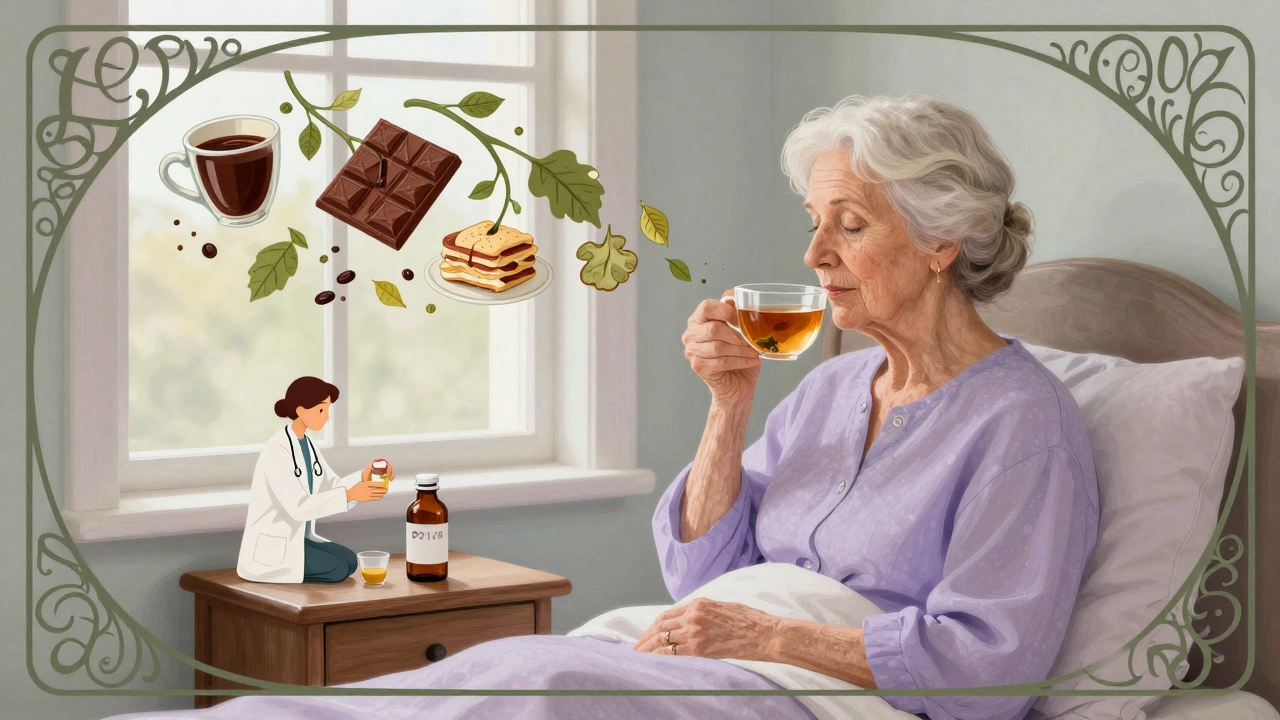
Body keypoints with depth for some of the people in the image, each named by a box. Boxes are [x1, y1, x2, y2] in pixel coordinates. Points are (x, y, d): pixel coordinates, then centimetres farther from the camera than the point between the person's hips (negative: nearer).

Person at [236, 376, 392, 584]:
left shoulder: (307, 445, 7)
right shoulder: (276, 450, -21)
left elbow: (331, 488, 4)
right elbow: (296, 506, -28)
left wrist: (364, 477, -14)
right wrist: (350, 495, -33)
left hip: (297, 539, 9)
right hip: (271, 547, -9)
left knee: (348, 561, -3)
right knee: (337, 569, -16)